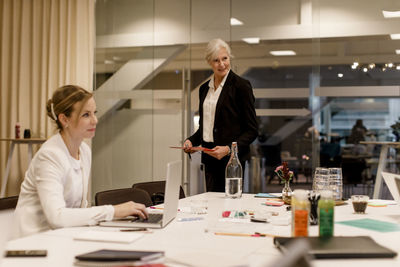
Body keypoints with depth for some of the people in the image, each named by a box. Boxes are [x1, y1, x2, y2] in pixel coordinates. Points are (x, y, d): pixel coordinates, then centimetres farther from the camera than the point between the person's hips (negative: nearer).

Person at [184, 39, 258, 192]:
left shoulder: (241, 86, -6)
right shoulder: (204, 88, 14)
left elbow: (252, 130, -7)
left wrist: (229, 149, -17)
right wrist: (191, 141, 5)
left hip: (232, 157, -5)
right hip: (210, 158, 6)